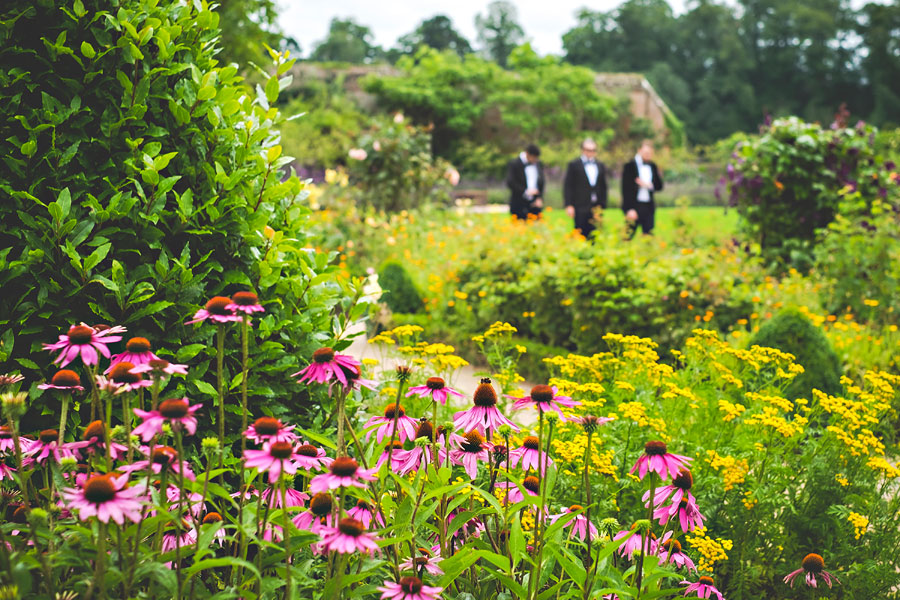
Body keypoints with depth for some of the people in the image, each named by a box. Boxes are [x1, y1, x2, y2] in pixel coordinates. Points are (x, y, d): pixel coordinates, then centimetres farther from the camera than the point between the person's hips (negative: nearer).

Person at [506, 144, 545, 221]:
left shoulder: (539, 164, 12)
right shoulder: (514, 164, -5)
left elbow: (541, 183, 15)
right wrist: (525, 191, -21)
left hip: (535, 203, 4)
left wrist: (540, 198, 1)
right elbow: (510, 183, -14)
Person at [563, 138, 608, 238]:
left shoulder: (600, 166, 16)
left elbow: (603, 187, 18)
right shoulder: (574, 165, 2)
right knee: (581, 234, -4)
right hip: (581, 208, -4)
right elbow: (567, 186, -2)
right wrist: (569, 205, -9)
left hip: (597, 208, 4)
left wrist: (603, 205, 10)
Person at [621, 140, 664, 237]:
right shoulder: (629, 166, -4)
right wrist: (629, 209, -15)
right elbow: (626, 189, -9)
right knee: (628, 237, -2)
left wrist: (648, 185, -8)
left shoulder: (653, 166, 12)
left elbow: (659, 186, 14)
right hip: (633, 207, -4)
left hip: (648, 207, 5)